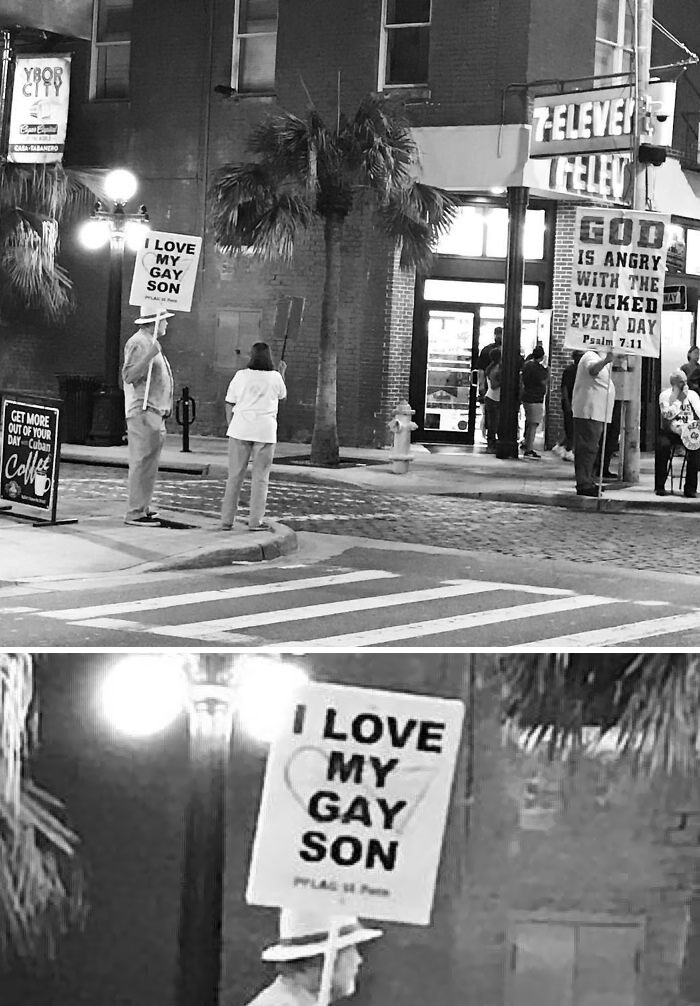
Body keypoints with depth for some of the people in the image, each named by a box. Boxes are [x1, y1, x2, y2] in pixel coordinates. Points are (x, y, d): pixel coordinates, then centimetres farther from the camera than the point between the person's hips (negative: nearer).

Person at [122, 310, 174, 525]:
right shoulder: (138, 343, -12)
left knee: (148, 463, 16)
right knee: (142, 462, -12)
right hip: (143, 411, -11)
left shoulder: (151, 343, 21)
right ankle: (135, 513, -12)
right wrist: (149, 356, -31)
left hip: (155, 412, 11)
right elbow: (128, 375, -22)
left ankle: (142, 508, 23)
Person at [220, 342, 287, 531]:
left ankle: (226, 520, 6)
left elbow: (229, 405, 3)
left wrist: (231, 427, 14)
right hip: (265, 431, -1)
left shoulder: (241, 376, 0)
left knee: (235, 475, 6)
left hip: (241, 429, 1)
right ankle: (255, 521, 2)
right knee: (260, 477, 5)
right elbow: (282, 397, 20)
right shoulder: (275, 377, 0)